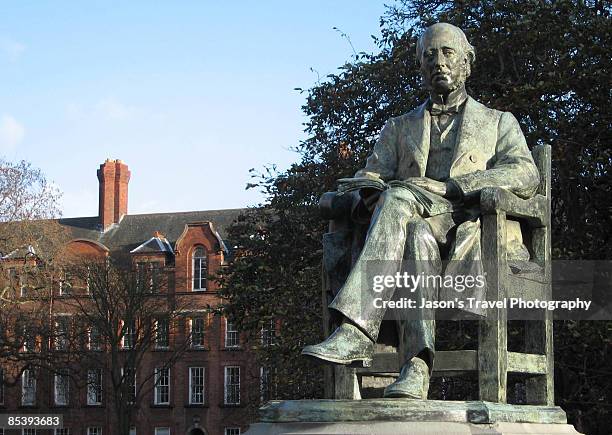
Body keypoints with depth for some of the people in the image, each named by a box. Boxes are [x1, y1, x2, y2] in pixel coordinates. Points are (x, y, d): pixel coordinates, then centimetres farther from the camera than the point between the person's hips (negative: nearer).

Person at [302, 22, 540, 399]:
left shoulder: (499, 123, 21)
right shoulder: (399, 129, 30)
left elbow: (526, 176, 0)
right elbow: (368, 179, 16)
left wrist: (447, 187, -14)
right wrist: (373, 196, -13)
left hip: (478, 231, -2)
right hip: (425, 226, 2)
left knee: (399, 201, -34)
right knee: (418, 232, -37)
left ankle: (357, 330, -47)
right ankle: (418, 362, -49)